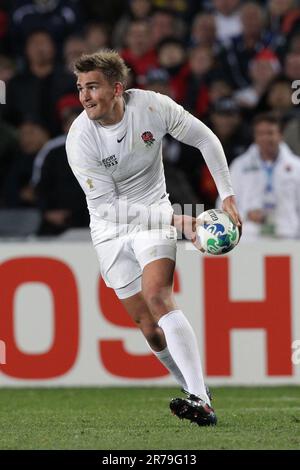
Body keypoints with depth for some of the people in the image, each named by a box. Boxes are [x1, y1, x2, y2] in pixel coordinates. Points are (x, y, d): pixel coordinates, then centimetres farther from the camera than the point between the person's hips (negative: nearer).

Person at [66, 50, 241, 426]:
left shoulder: (152, 106, -16)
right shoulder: (79, 139, -20)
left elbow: (205, 139, 0)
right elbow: (106, 205, -19)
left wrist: (227, 196, -3)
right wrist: (175, 219, -24)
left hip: (153, 217, -1)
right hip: (110, 230, 1)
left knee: (157, 296, -26)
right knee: (150, 328, -2)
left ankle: (200, 402, -35)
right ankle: (195, 390, 18)